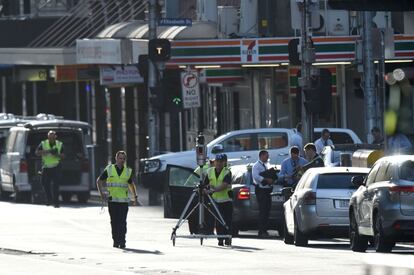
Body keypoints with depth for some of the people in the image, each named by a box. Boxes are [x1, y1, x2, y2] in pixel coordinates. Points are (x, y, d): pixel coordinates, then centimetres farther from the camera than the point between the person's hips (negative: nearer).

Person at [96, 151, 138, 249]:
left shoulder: (128, 171, 10)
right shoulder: (109, 169, 4)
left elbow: (131, 184, 24)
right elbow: (99, 181, 10)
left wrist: (135, 197, 17)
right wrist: (101, 193, -2)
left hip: (124, 200, 0)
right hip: (112, 199, 0)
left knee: (122, 222, -10)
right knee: (114, 222, 5)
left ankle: (122, 241, -12)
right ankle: (116, 241, 14)